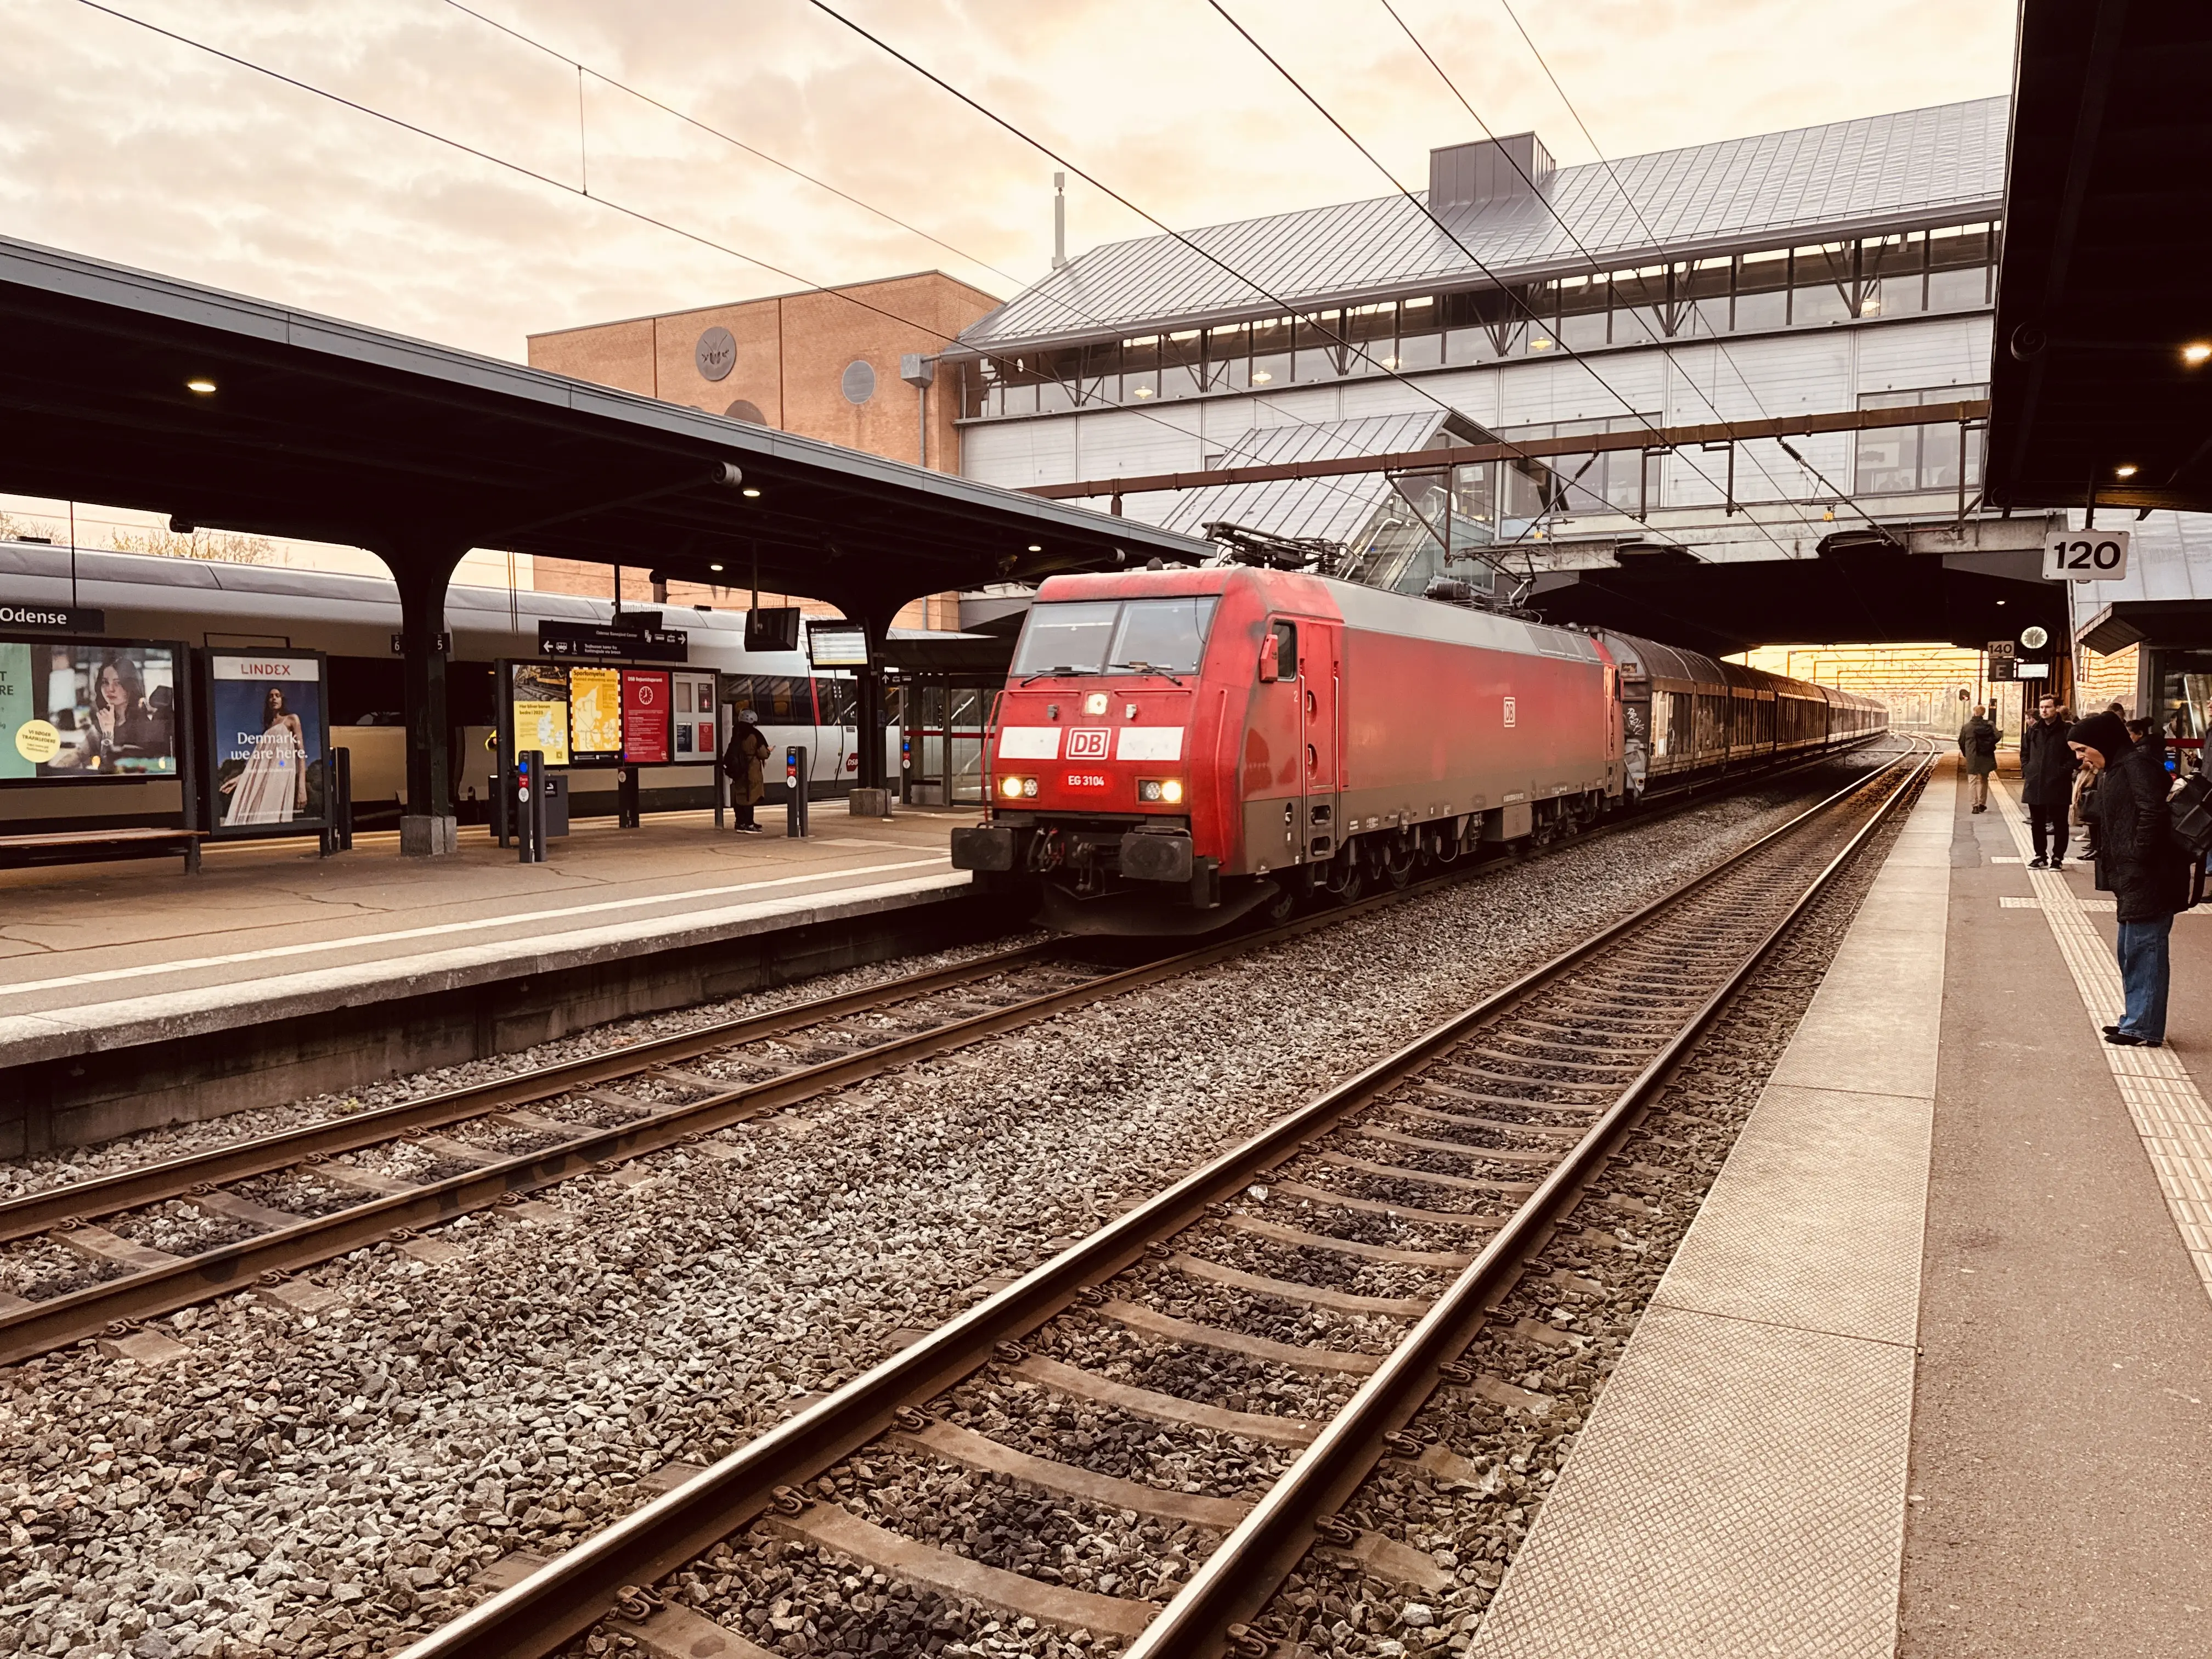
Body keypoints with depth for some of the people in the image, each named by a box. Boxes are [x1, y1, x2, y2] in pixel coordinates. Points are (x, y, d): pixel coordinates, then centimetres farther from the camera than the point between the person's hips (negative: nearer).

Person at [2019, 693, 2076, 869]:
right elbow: (2025, 752, 20)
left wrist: (2064, 771, -14)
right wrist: (2026, 770, 7)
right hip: (2035, 784, 5)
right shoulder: (2033, 729, 10)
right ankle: (2041, 856, 21)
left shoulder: (2068, 730, -5)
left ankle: (2057, 857, 11)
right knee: (2037, 823, 11)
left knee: (2059, 823, 4)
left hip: (2058, 785, -5)